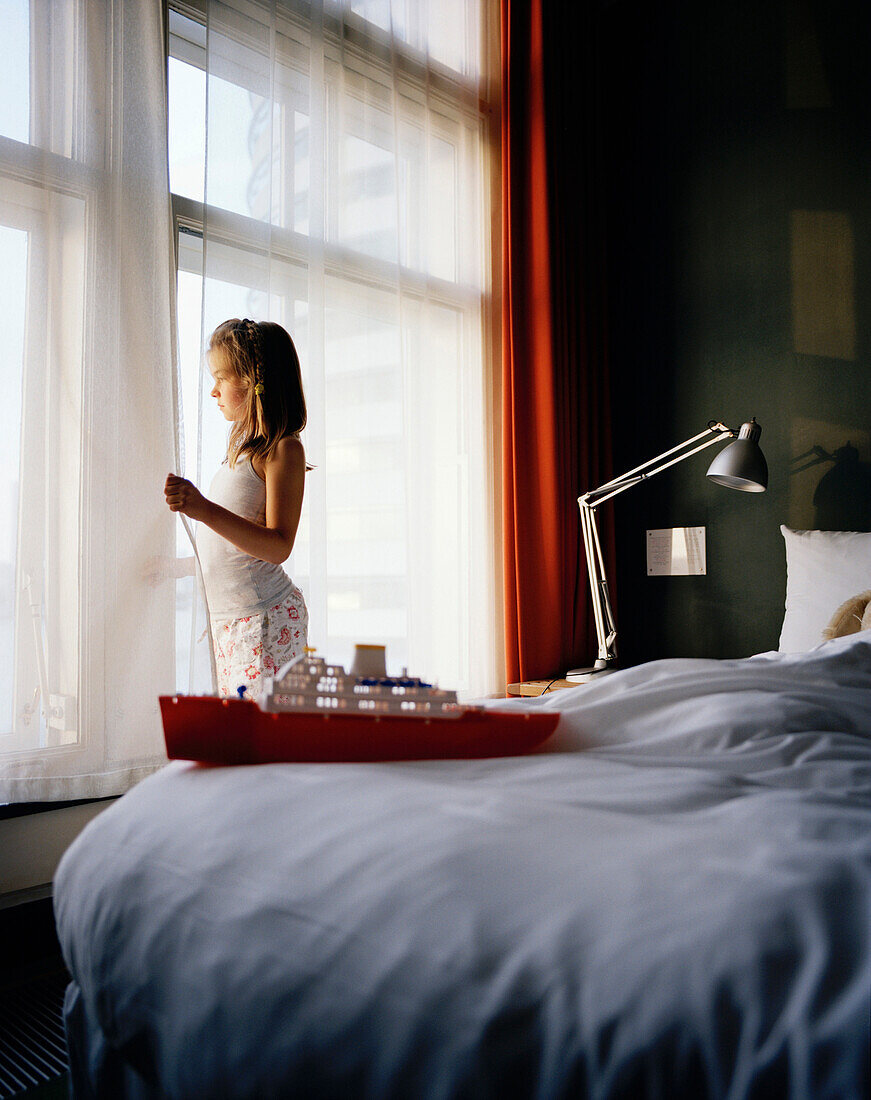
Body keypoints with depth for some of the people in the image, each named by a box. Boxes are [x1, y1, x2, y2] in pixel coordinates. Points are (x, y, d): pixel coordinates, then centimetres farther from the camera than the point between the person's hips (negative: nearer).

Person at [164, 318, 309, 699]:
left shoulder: (284, 448, -11)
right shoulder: (242, 445, 17)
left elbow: (278, 547, -21)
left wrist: (205, 510, -29)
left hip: (266, 618, -9)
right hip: (228, 617, 9)